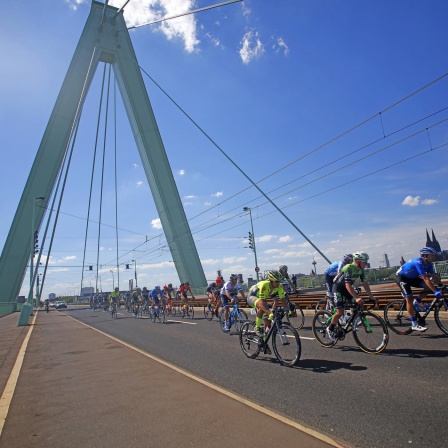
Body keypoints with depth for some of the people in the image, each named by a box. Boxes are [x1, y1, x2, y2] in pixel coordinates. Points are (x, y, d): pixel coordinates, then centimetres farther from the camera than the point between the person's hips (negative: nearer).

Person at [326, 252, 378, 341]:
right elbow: (348, 286, -36)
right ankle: (330, 329, 9)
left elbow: (365, 283, 0)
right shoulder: (349, 268, -29)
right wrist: (357, 298, -43)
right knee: (340, 312, -11)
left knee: (358, 304, -9)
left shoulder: (360, 270, -5)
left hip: (346, 288, 8)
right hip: (338, 287, -8)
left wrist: (371, 297, -3)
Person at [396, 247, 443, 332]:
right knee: (409, 299, -15)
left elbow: (434, 276, -5)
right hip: (401, 277, -8)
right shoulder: (418, 262, -31)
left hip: (412, 278, 9)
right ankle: (414, 325, -12)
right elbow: (425, 278, -37)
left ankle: (416, 302, 8)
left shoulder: (428, 264, -5)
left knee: (429, 286, -10)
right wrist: (436, 291, -40)